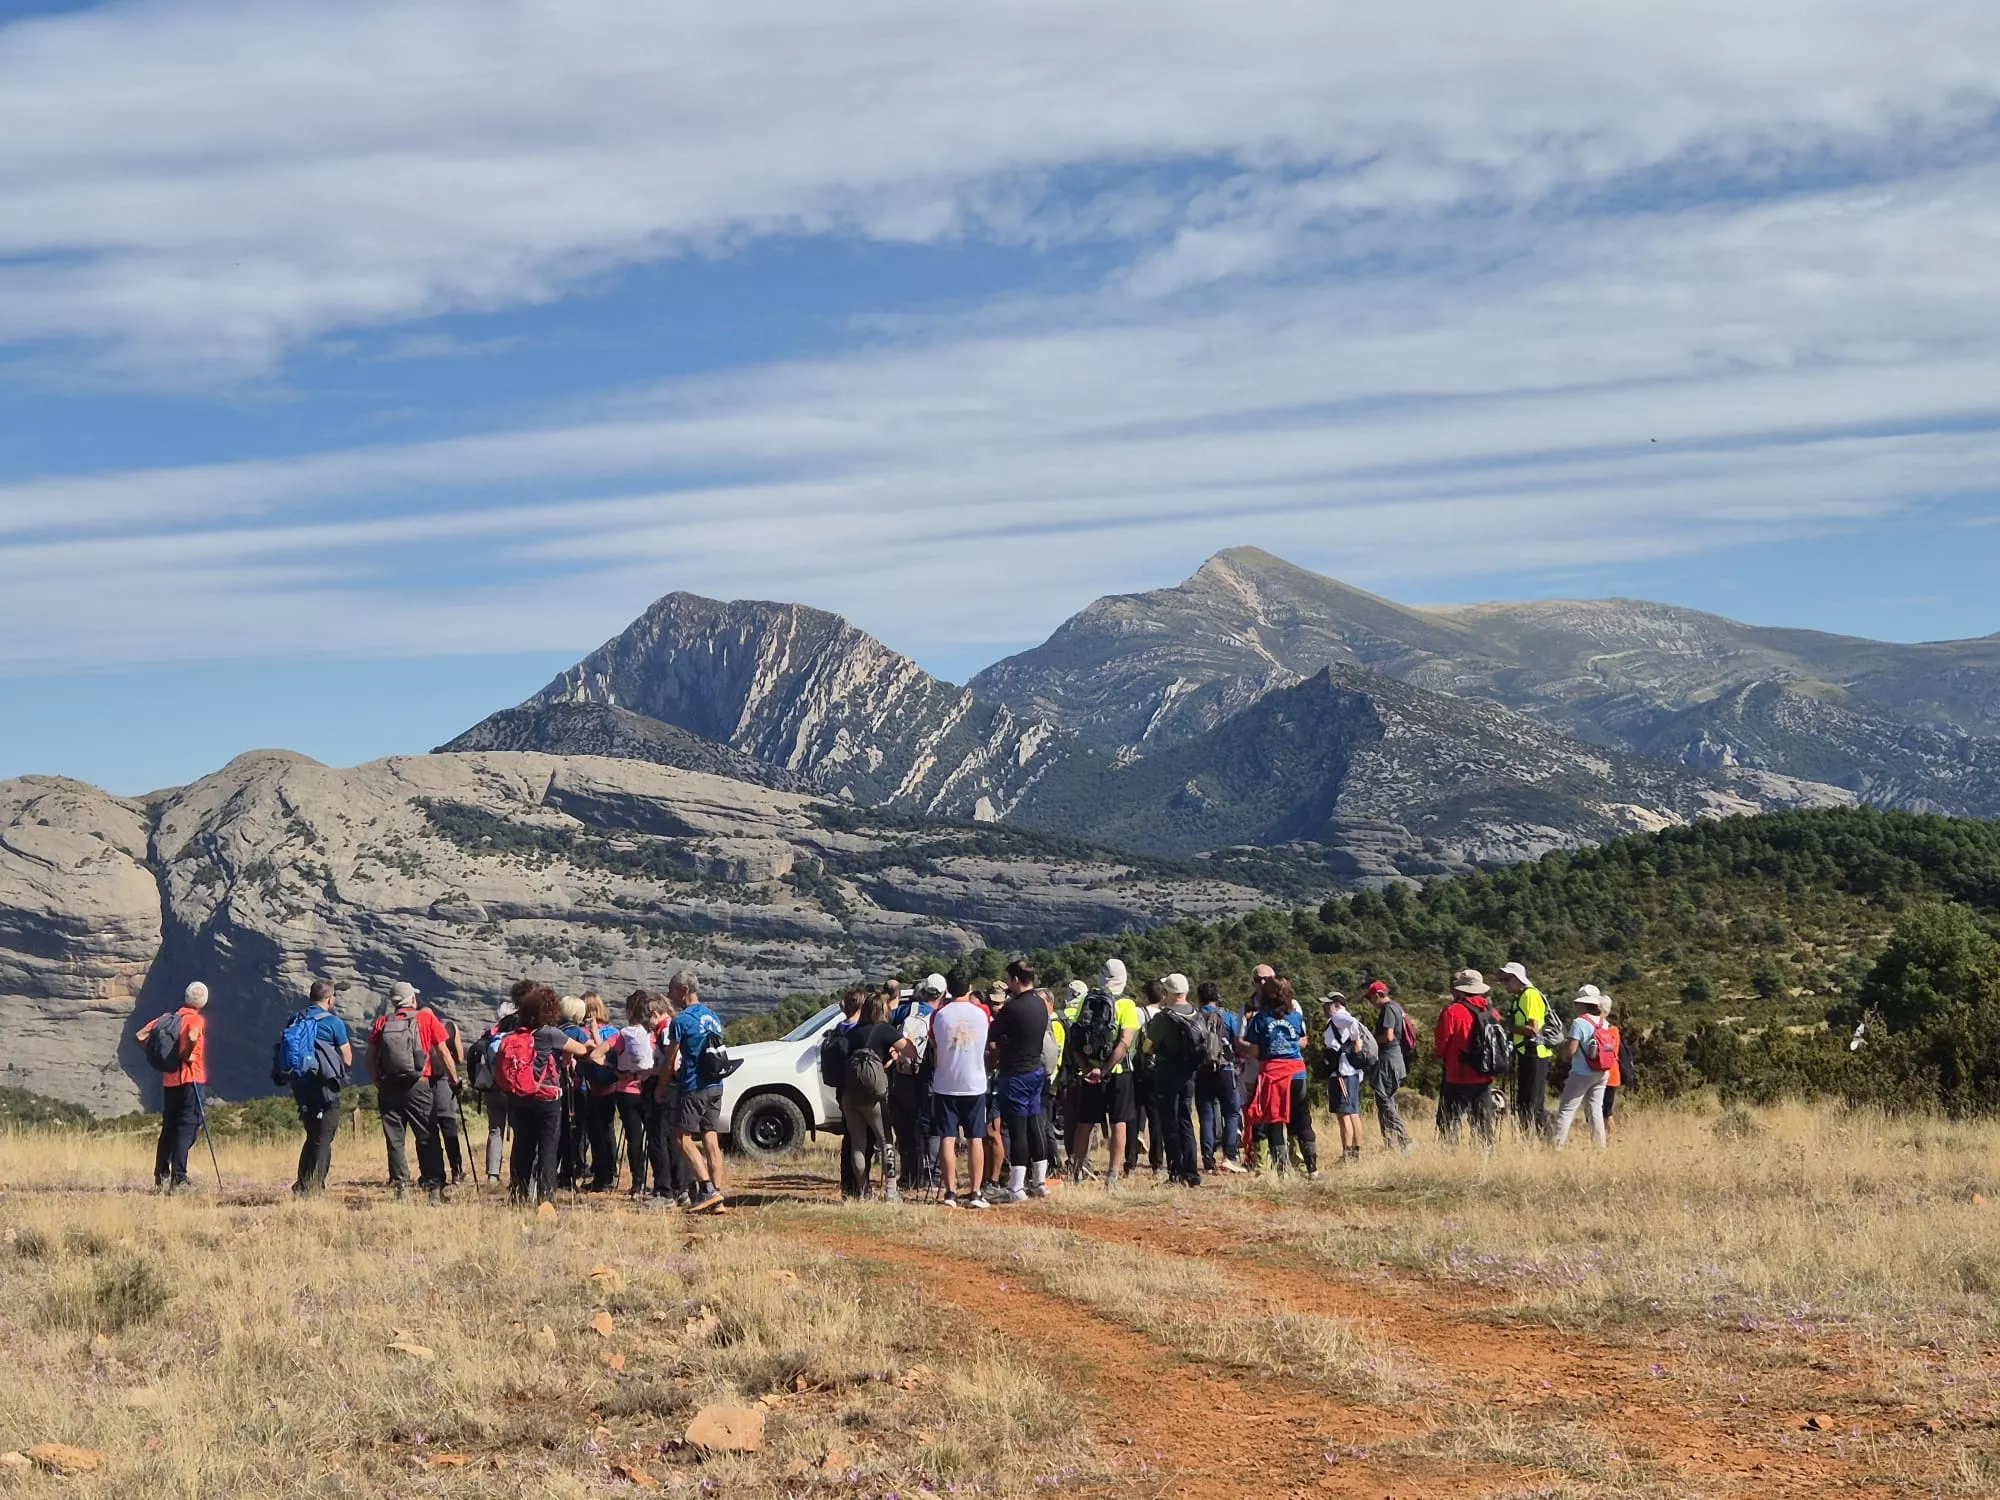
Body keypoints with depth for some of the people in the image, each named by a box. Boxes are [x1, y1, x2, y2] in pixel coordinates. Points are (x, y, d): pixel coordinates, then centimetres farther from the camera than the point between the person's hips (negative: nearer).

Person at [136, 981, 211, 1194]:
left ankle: (161, 1177, 18)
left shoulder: (167, 1018, 10)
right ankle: (178, 1179, -12)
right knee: (187, 1128, -5)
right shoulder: (196, 1019, -6)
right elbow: (192, 1037, -29)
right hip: (190, 1078, -6)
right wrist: (186, 1056, -13)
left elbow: (140, 1036, 4)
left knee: (168, 1128, 15)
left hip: (169, 1080, 6)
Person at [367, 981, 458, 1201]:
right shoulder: (426, 1018, 2)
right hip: (417, 1085, -2)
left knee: (394, 1139, 8)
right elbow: (443, 1052, 3)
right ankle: (434, 1187, -1)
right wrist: (454, 1079, 12)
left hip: (388, 1086, 2)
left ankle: (401, 1186, 4)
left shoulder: (382, 1022, 7)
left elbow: (370, 1058, 5)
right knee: (427, 1138, 3)